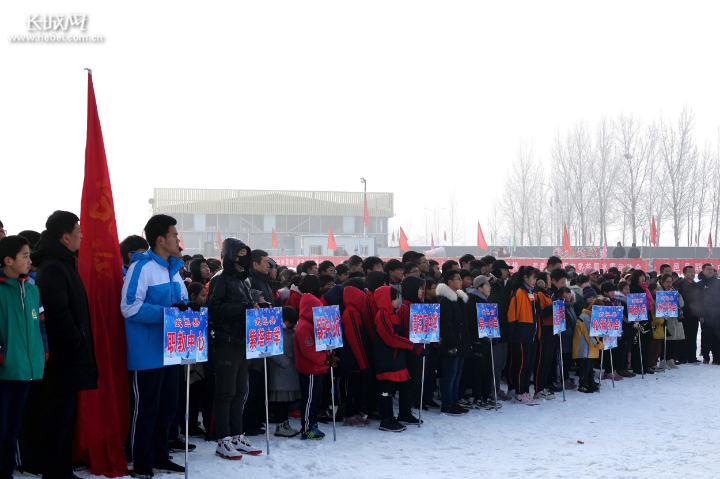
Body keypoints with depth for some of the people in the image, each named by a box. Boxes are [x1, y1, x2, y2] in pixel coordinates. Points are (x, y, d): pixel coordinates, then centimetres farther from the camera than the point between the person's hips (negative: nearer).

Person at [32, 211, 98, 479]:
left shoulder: (61, 264, 15)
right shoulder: (52, 268, -17)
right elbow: (59, 314, -24)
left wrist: (82, 343, 15)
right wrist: (78, 342, -14)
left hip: (68, 356, 10)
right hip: (63, 357, -10)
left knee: (65, 415, 15)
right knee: (59, 416, -3)